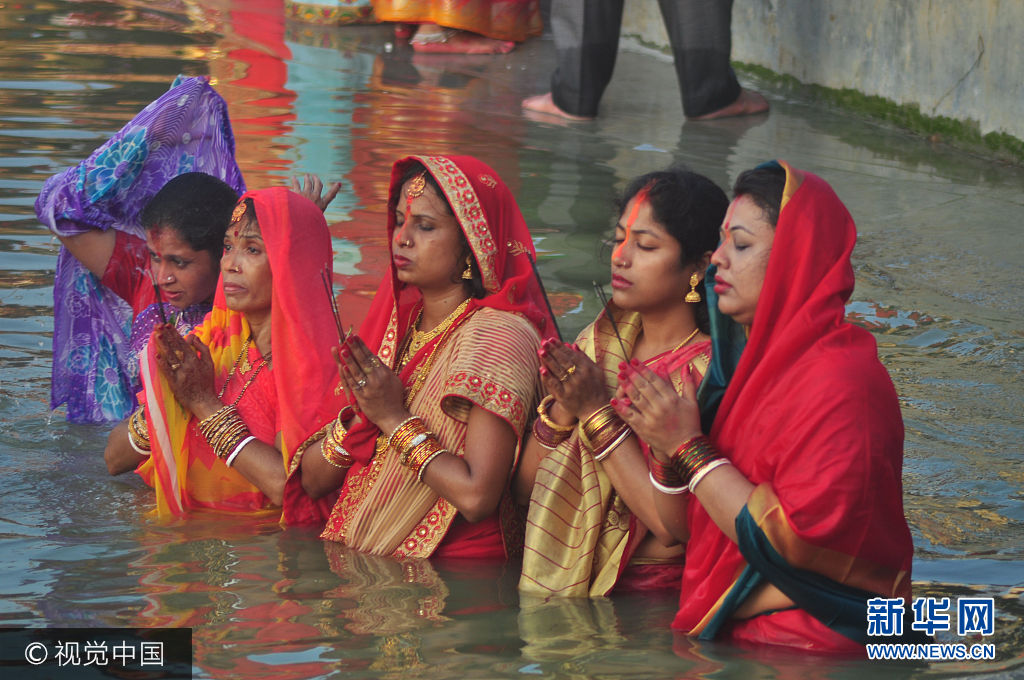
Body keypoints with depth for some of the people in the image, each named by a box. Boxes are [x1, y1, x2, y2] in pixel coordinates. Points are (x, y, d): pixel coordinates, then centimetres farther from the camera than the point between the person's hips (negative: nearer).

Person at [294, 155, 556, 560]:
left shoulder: (500, 335, -9)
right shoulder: (398, 322, 11)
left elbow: (476, 497, -20)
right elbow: (313, 480, 10)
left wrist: (395, 419, -12)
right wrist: (359, 416, -7)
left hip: (452, 574, -6)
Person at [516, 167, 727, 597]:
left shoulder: (709, 371, -8)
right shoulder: (599, 342, 9)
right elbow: (525, 486, 9)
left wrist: (596, 413, -14)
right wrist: (561, 409, -9)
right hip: (559, 585, 5)